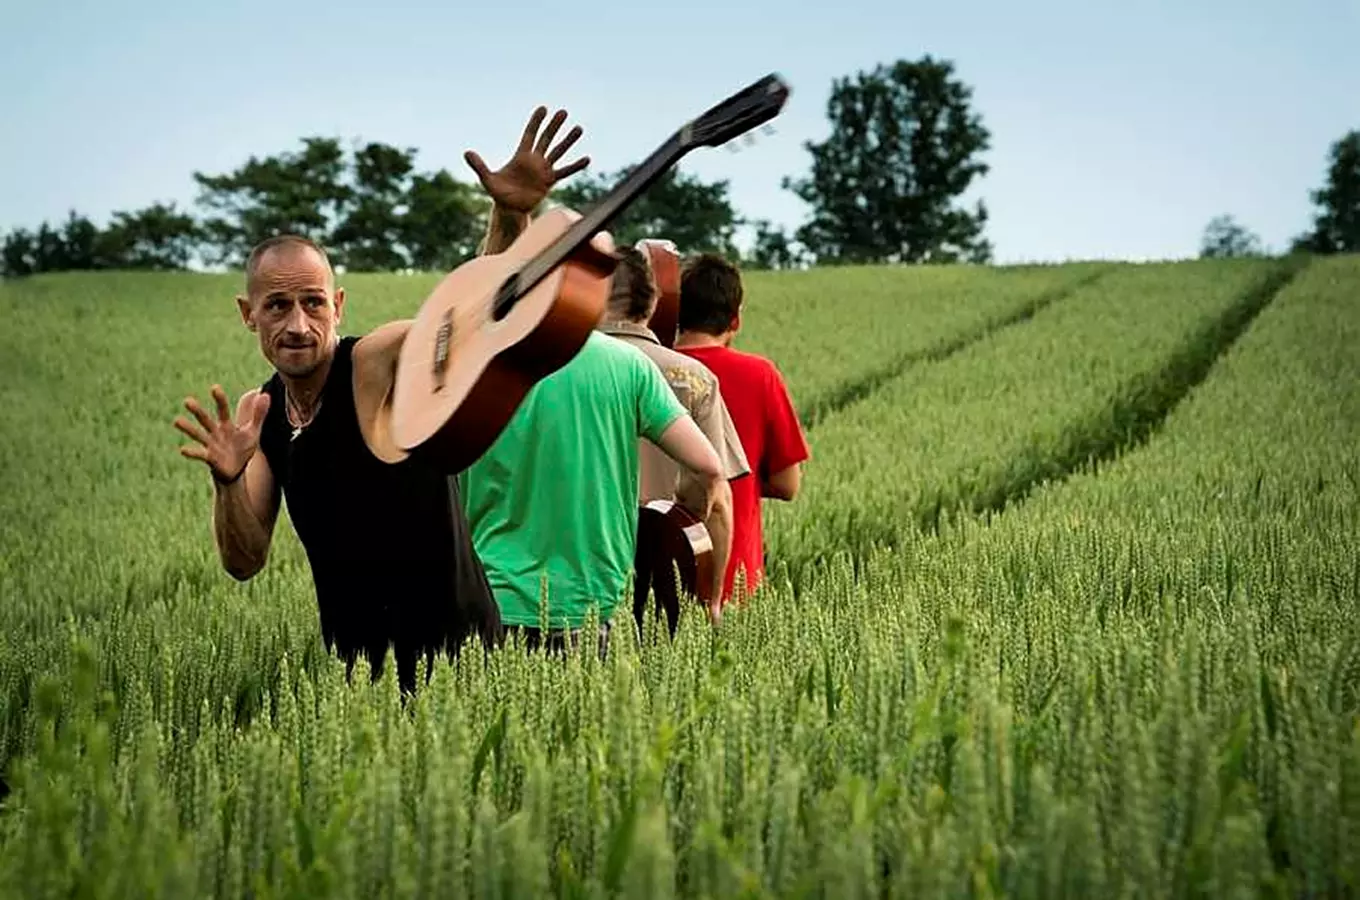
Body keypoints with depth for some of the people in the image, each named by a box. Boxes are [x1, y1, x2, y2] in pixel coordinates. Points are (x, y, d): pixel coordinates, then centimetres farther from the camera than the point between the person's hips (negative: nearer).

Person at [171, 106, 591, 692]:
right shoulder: (258, 415, 3)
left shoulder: (380, 363, -14)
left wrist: (509, 213, -44)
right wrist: (228, 481, -19)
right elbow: (244, 562, 0)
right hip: (351, 660, 6)